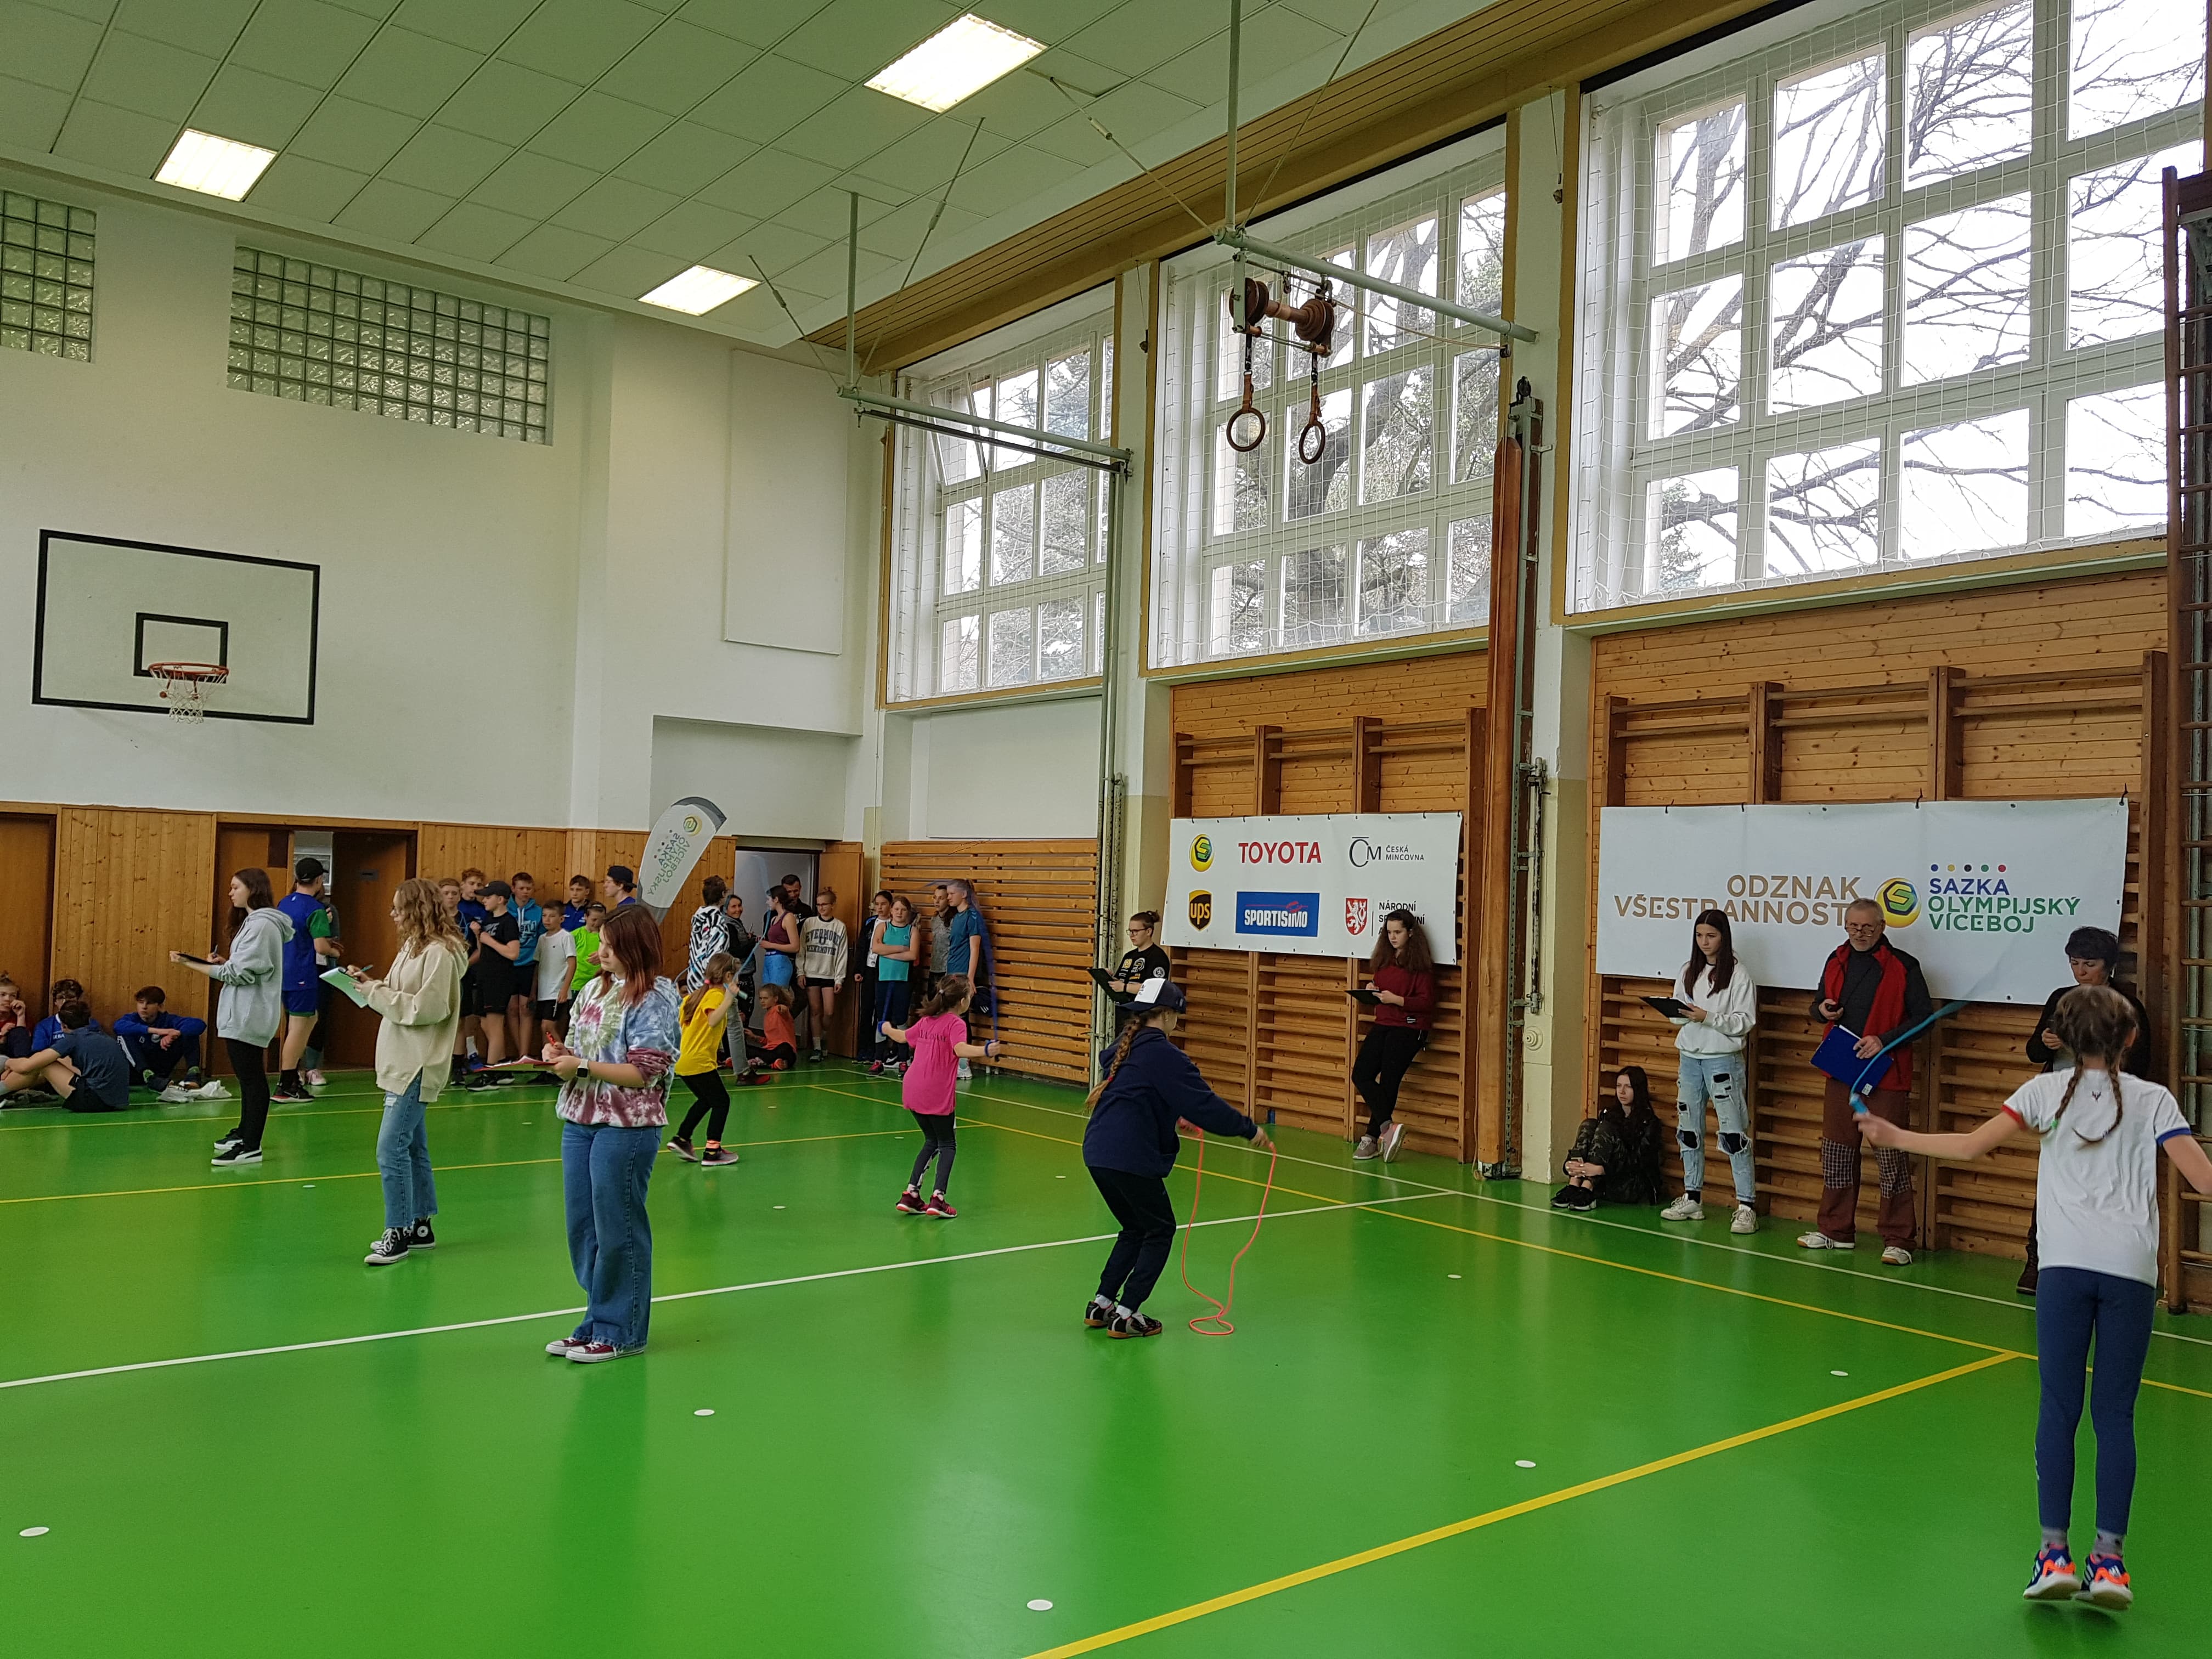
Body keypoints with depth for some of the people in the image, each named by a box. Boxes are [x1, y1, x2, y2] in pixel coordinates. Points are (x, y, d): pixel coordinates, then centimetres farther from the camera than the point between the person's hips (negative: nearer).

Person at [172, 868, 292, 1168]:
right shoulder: (253, 922, 17)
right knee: (248, 1076, 19)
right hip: (244, 1014, 11)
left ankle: (251, 1147, -8)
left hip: (248, 1016, -11)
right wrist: (225, 963, 6)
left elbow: (239, 973, -20)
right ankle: (244, 1132, 30)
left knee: (251, 1077, -9)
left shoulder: (262, 925, -16)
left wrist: (191, 964, -18)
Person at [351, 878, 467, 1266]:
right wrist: (372, 985, 2)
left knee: (391, 1149, -11)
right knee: (412, 1147, 15)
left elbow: (426, 1008, -22)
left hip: (417, 1067, -10)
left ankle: (398, 1233, -4)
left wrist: (376, 993, -16)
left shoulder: (440, 953, -16)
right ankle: (420, 1226, 24)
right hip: (401, 1063, 10)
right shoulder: (413, 947, 15)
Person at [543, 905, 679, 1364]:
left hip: (626, 1129, -7)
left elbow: (645, 1073, -17)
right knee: (582, 1228, 14)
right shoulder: (595, 989, 8)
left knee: (618, 1230, 3)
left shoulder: (655, 1000, -12)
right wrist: (561, 1052, -2)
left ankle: (619, 1331, 16)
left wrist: (583, 1068, -17)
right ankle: (598, 1321, 28)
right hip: (579, 1120, 7)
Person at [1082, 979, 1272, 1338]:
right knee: (1160, 1231, 9)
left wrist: (1171, 1118, 40)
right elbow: (1205, 1105, -14)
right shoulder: (1163, 1055, -12)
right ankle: (1126, 1314, 7)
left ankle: (1101, 1304, 22)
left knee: (1135, 1229, 23)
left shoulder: (1121, 1049, 14)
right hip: (1131, 1158, -8)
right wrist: (1249, 1129, -4)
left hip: (1098, 1151, 8)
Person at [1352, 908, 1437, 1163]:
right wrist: (1373, 994, -2)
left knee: (1388, 1082, -7)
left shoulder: (1421, 963, -8)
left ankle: (1372, 1137, 1)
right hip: (1383, 1025, 7)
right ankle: (1389, 1126, -10)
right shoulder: (1383, 959, 12)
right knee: (1361, 1075, -7)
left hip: (1409, 1028, -7)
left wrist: (1395, 999, -22)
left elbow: (1427, 1002, -12)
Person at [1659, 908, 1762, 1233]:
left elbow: (1745, 1022, -10)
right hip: (1690, 1059, 6)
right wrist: (1679, 1017, -5)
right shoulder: (1688, 972, 11)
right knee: (1689, 1130, 11)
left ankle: (1747, 1206, -5)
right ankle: (1692, 1199, 21)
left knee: (1734, 1132, -8)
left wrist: (1708, 1018, -20)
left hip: (1723, 1060, -6)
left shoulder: (1738, 974, -6)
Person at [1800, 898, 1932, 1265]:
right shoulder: (1837, 962, 13)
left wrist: (1884, 1040, -18)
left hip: (1884, 1076, -6)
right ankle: (1836, 1231, 22)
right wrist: (1823, 1010, 0)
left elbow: (1923, 1016, -6)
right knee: (1836, 1152, 11)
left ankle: (1898, 1241, 3)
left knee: (1891, 1156, -4)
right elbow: (1819, 1005, 24)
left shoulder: (1903, 966, -4)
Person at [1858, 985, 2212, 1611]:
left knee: (2059, 1410, 5)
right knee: (2115, 1415, 7)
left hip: (2065, 1264, -1)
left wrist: (1895, 1137, 10)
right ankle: (2108, 1558, 5)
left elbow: (1970, 1146, 0)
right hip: (2132, 1270, 1)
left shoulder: (2046, 1090, 7)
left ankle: (2055, 1552, 5)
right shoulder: (2153, 1099, 7)